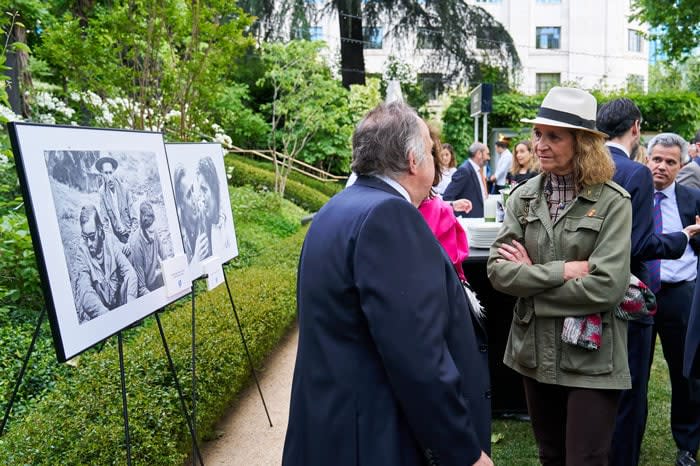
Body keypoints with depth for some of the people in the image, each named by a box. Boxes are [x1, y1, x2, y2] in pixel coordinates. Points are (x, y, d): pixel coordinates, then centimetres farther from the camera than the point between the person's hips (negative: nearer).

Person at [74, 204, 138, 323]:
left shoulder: (111, 245, -3)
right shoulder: (82, 255, -14)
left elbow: (130, 273, -11)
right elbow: (85, 293, -26)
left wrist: (131, 305, -27)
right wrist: (107, 316, -41)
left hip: (117, 304, 4)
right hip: (94, 315, -4)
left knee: (128, 280, -18)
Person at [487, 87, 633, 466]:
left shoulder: (613, 202, -11)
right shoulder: (523, 196, -1)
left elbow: (606, 287, -20)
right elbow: (497, 270, -8)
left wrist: (531, 279, -13)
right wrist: (562, 270, -17)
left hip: (590, 358, -4)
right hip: (534, 352, 4)